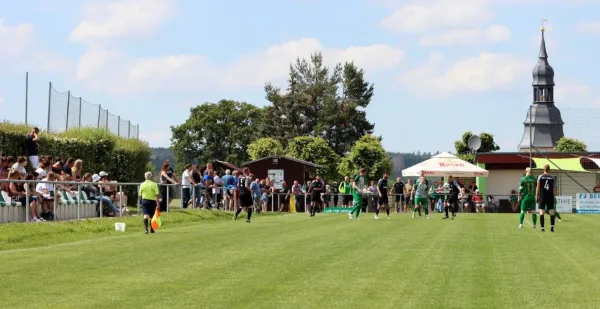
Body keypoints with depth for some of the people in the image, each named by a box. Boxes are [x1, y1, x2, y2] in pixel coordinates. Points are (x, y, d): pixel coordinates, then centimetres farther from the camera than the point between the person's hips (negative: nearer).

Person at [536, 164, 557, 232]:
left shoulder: (540, 177, -2)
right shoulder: (552, 178, 3)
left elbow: (538, 188, -2)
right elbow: (554, 188, 4)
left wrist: (537, 196, 5)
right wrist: (554, 197, 13)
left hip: (542, 197, -1)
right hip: (550, 197, 1)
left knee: (542, 212, 1)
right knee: (552, 212, 6)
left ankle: (542, 228, -2)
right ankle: (552, 227, 0)